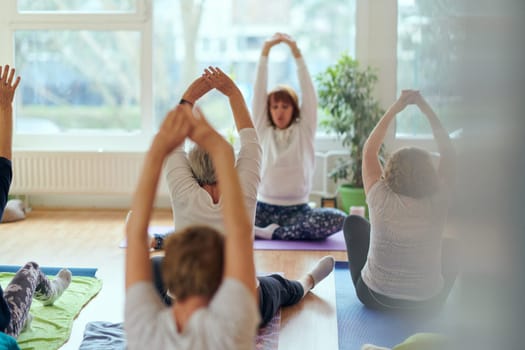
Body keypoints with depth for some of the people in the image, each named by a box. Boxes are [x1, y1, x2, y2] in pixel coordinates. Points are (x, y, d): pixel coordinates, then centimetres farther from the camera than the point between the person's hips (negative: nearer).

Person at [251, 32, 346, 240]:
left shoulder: (304, 131, 7)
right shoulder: (263, 131, 9)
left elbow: (308, 92, -2)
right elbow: (259, 92, 2)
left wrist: (296, 51, -9)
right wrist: (265, 51, -6)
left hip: (298, 210, 1)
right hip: (265, 208, -1)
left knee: (338, 218, -30)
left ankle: (271, 233, -22)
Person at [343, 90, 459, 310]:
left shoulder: (381, 201, -21)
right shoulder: (437, 205, -20)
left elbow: (369, 151, -6)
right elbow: (448, 153, -7)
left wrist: (393, 110, -3)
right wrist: (427, 110, -4)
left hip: (375, 298, -1)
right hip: (428, 303, 1)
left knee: (353, 222, 23)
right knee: (451, 246, 30)